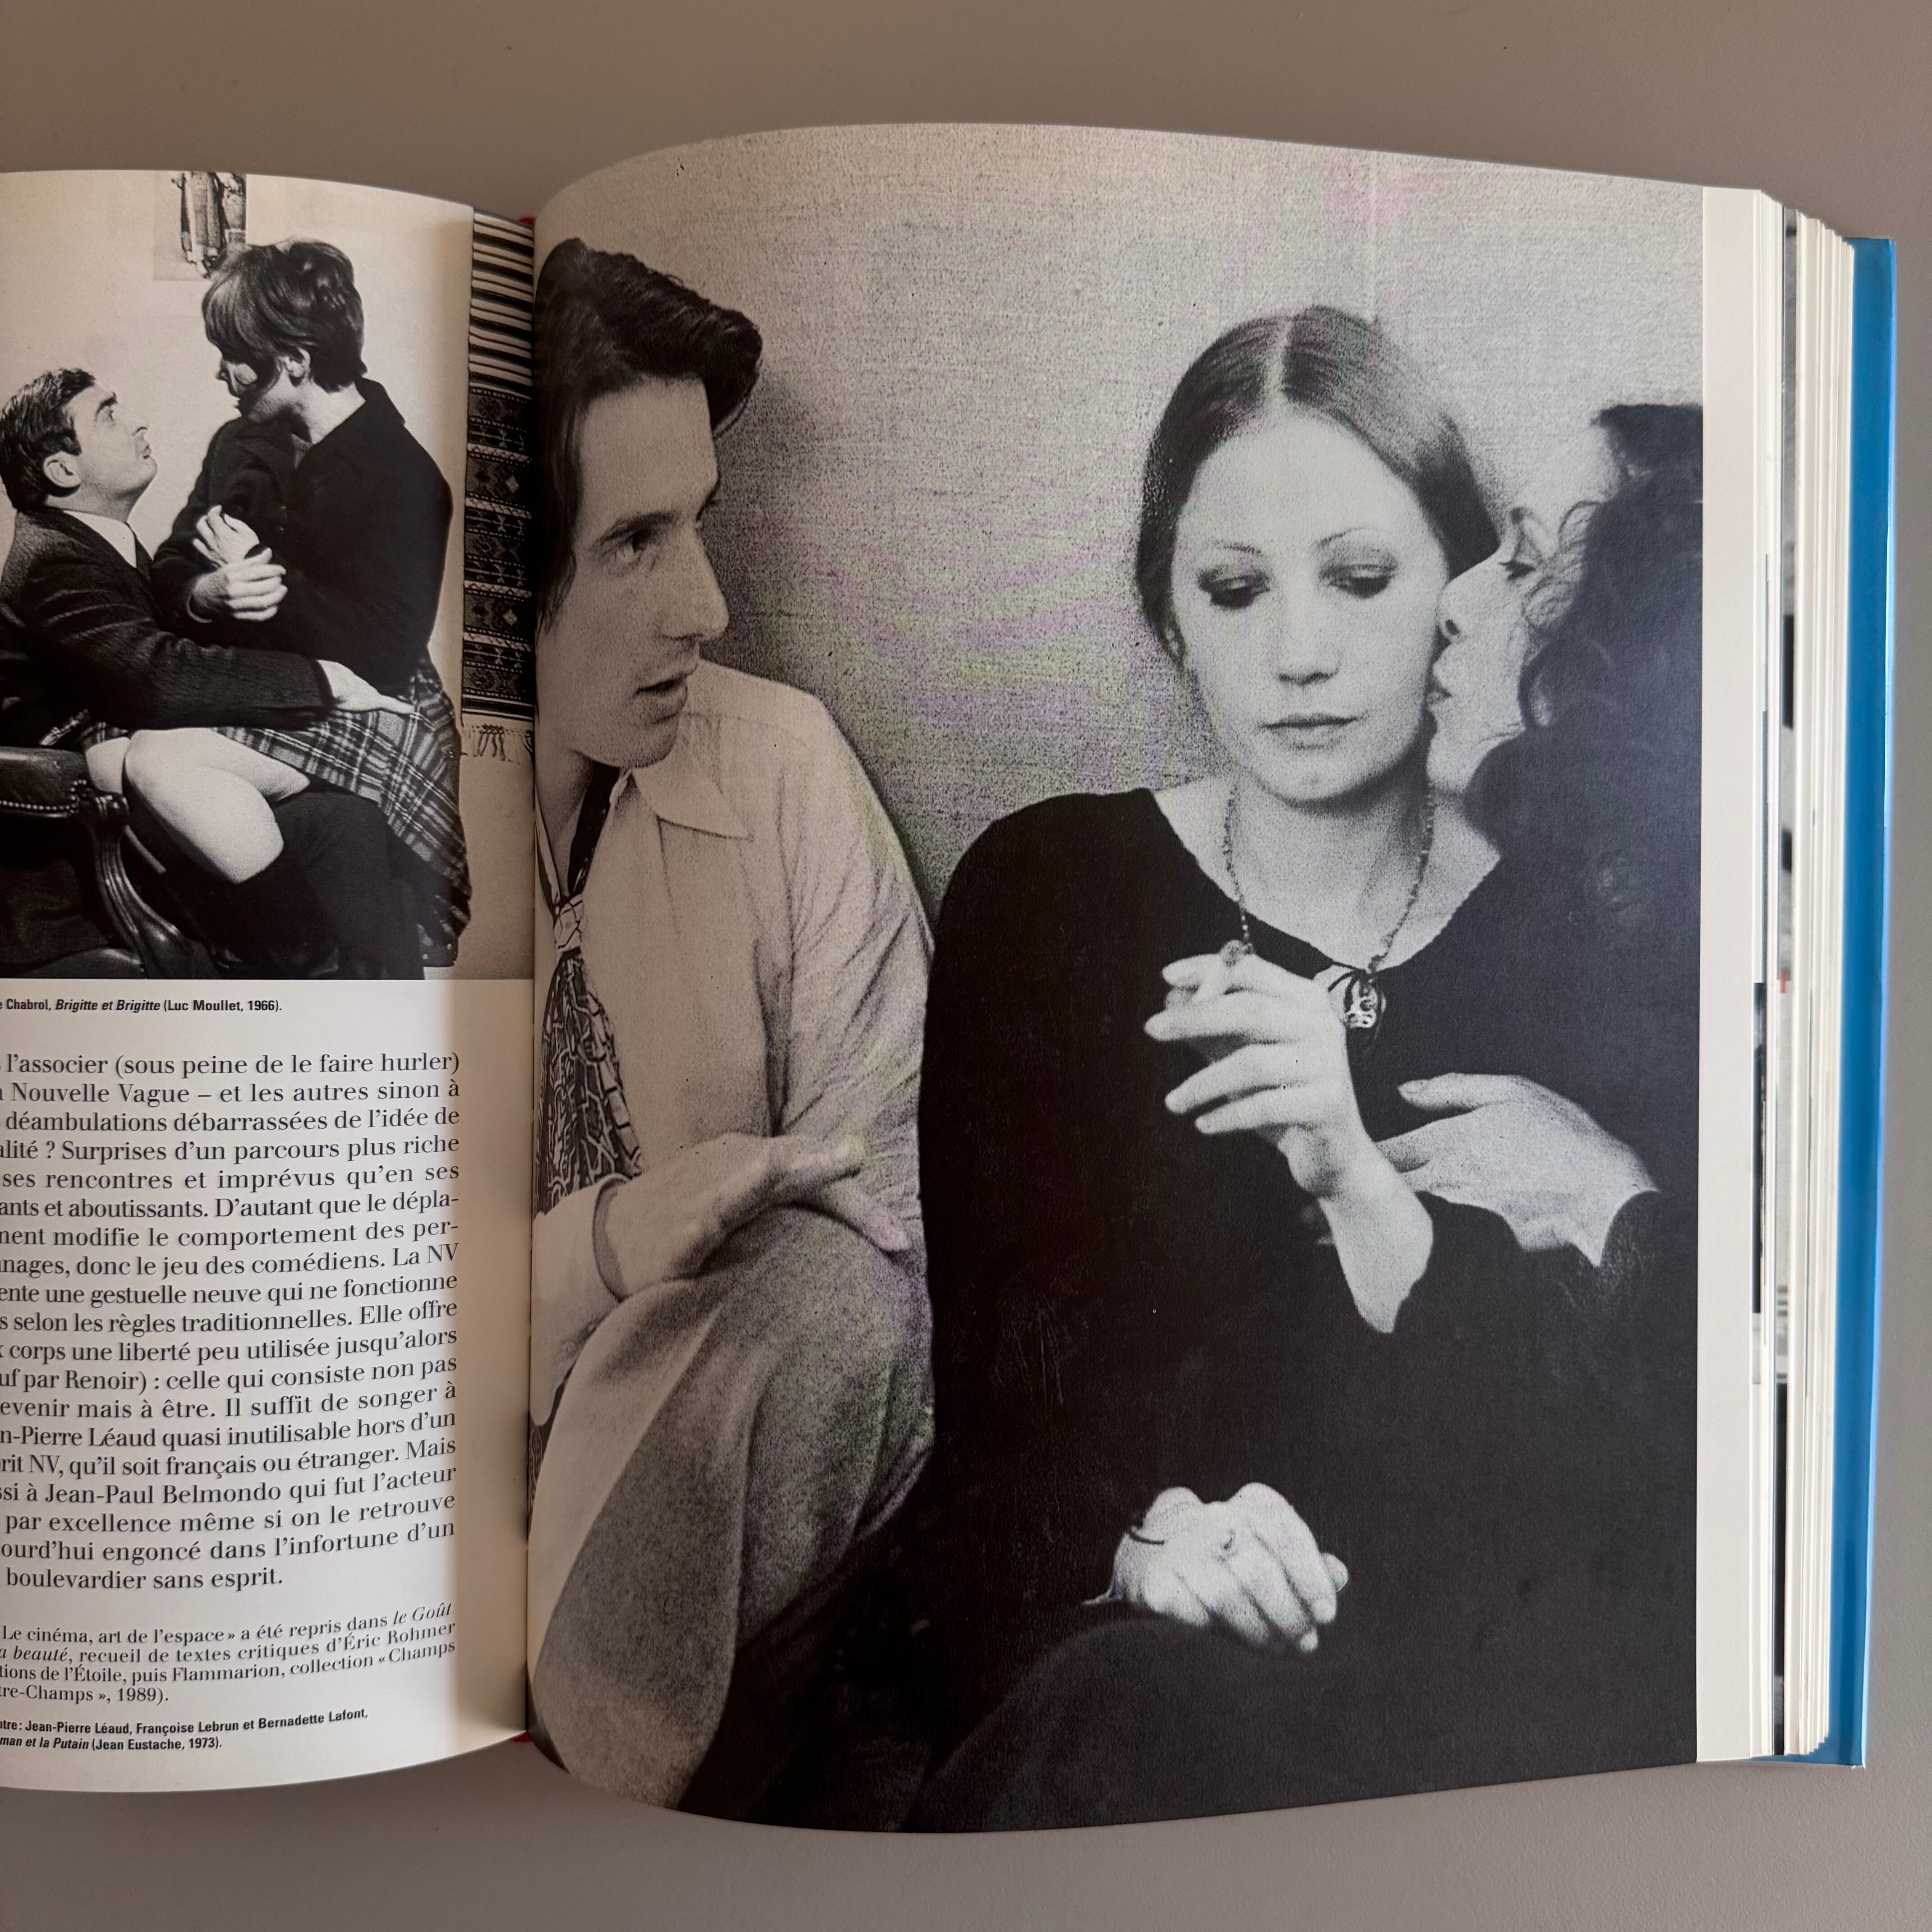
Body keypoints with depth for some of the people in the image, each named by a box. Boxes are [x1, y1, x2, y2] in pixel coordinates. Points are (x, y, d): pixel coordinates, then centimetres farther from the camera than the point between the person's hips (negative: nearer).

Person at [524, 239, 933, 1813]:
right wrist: (595, 1251, -26)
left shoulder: (783, 762, -9)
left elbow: (884, 1218, -8)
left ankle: (600, 1773, -11)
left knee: (828, 1297, -31)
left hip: (739, 1442, 2)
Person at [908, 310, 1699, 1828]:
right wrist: (1139, 1534, -18)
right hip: (1130, 1638, 1)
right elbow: (983, 1367, 2)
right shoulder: (1044, 894, 2)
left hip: (1514, 1665, 0)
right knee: (1149, 1722, -33)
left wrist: (1361, 1187, -20)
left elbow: (1641, 1439, -5)